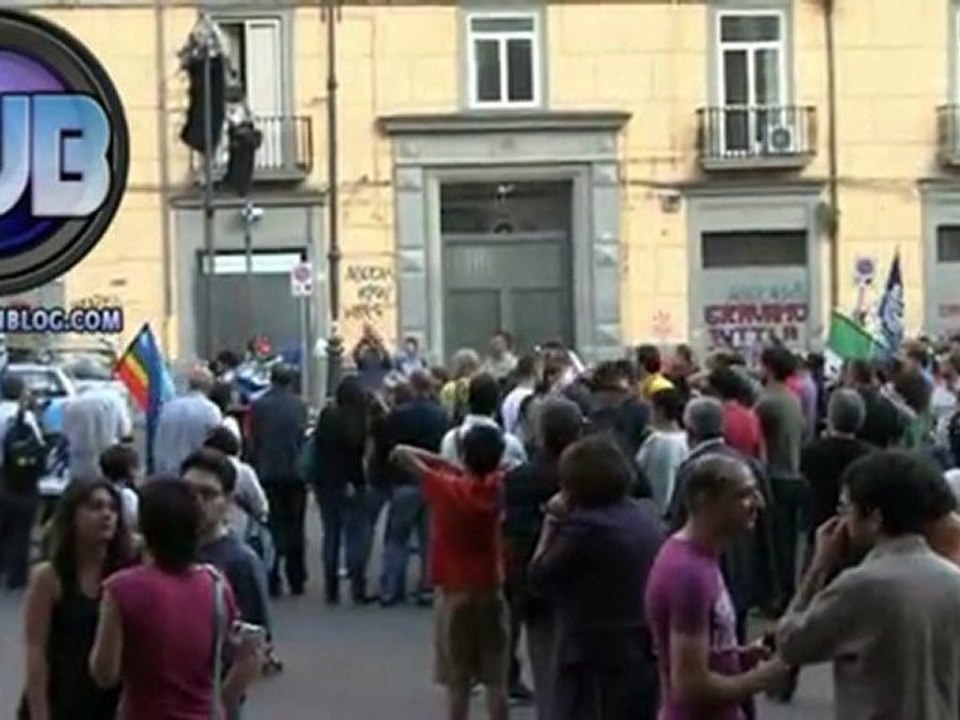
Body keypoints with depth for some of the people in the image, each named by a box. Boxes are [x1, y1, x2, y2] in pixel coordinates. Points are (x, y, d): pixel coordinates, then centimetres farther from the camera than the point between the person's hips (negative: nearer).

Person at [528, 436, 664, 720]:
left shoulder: (585, 527, -17)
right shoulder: (648, 521, 8)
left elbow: (539, 578, -7)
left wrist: (553, 522, 0)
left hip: (595, 663, -8)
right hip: (645, 659, 8)